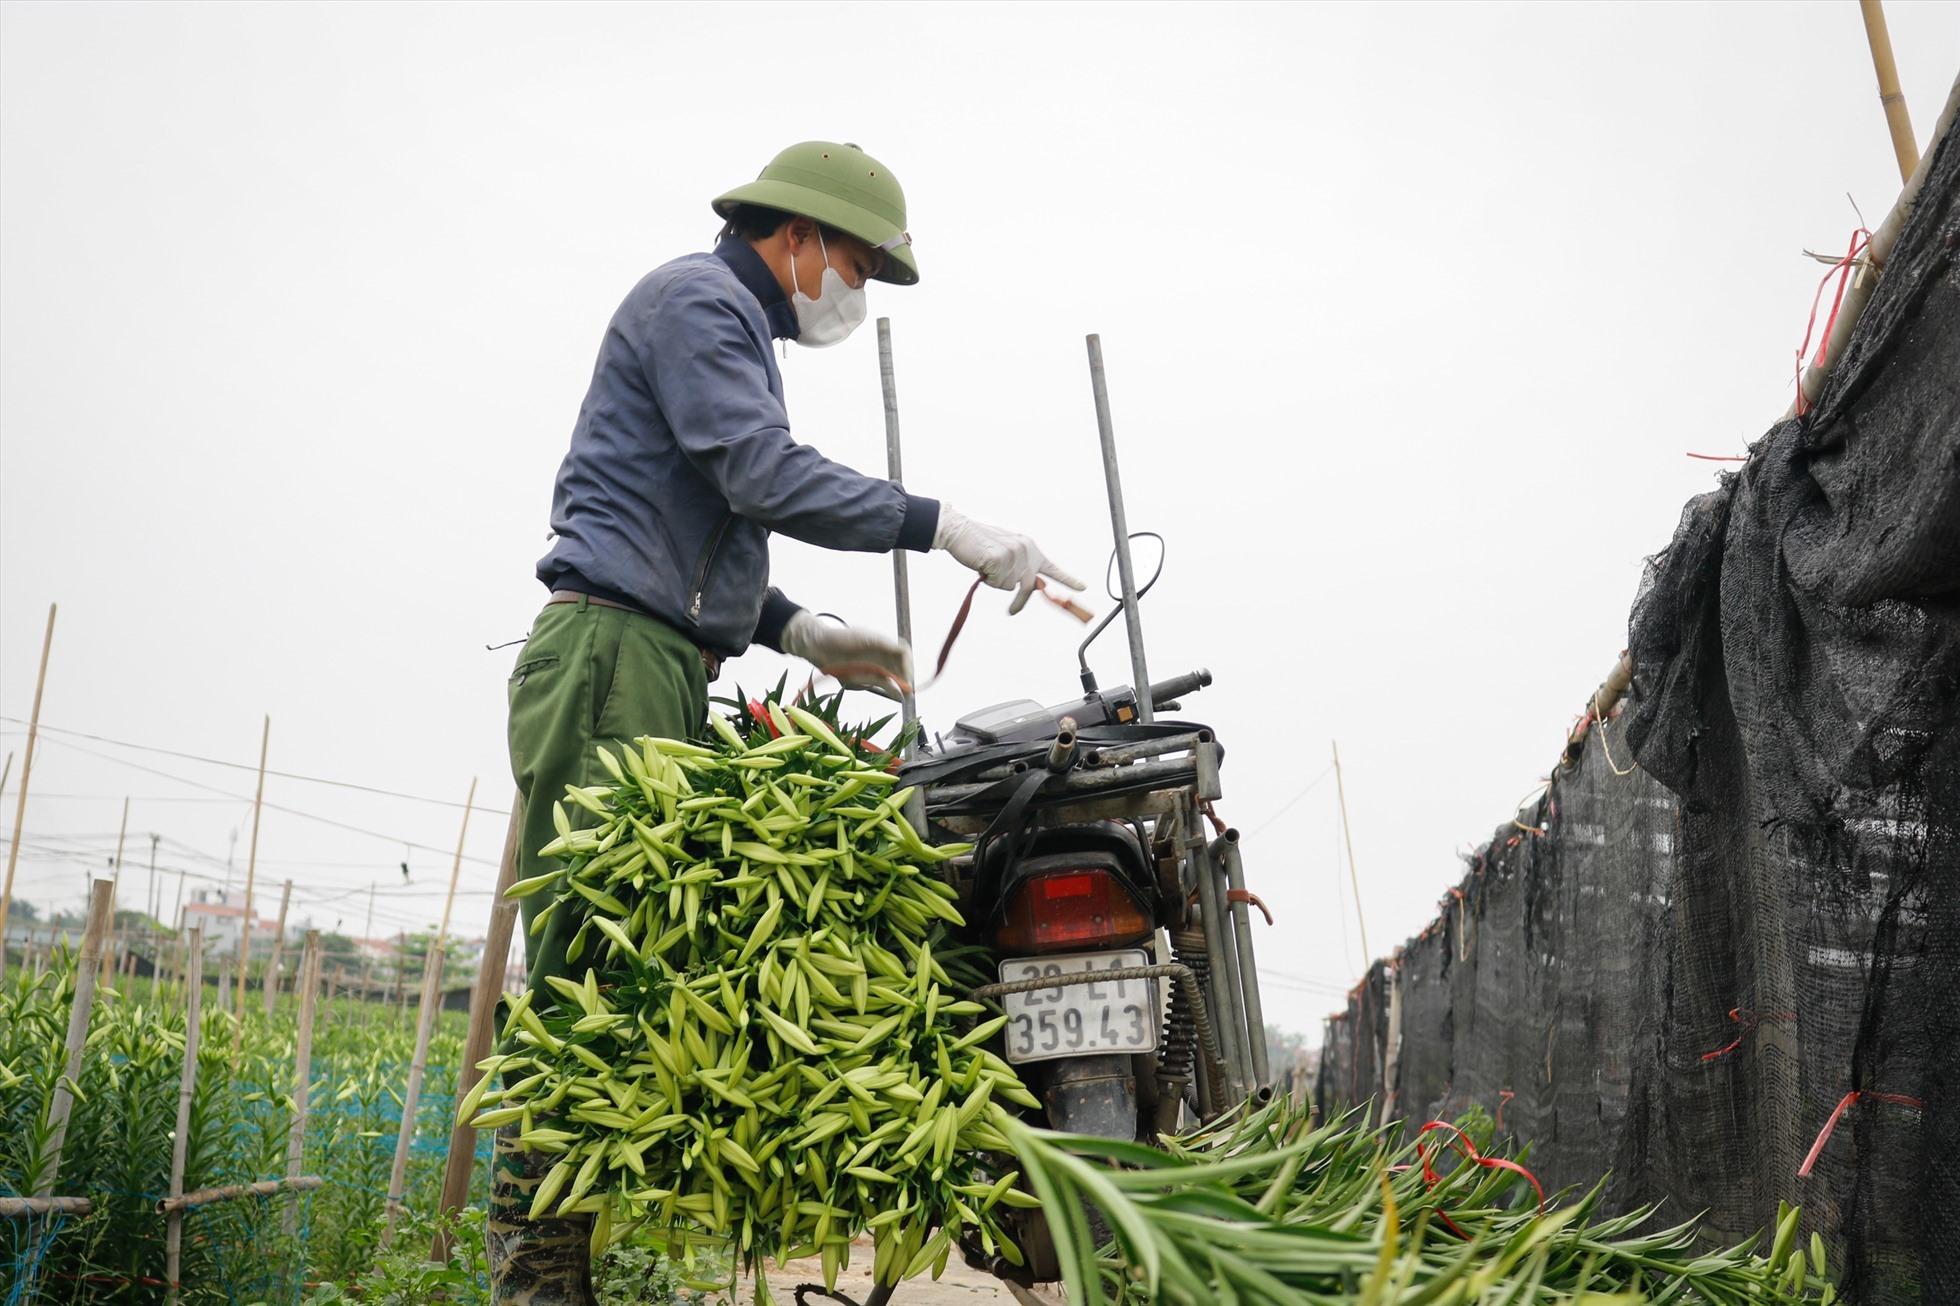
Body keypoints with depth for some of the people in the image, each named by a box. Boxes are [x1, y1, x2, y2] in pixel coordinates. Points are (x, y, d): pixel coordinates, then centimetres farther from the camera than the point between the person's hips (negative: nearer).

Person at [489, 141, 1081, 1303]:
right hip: (615, 653, -10)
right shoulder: (697, 300, -1)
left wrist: (805, 633, 17)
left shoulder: (737, 332, 30)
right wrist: (943, 526, -15)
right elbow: (764, 475, -17)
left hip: (666, 676, 10)